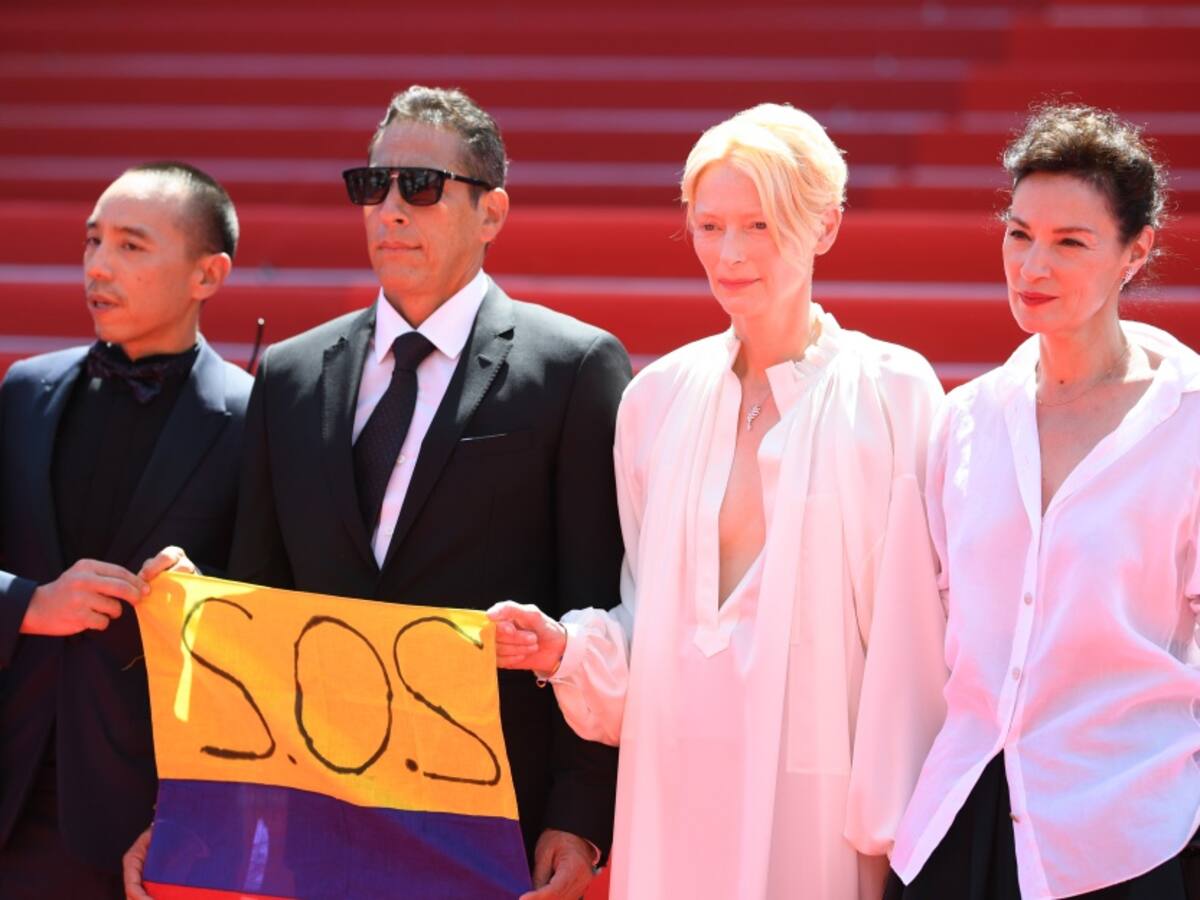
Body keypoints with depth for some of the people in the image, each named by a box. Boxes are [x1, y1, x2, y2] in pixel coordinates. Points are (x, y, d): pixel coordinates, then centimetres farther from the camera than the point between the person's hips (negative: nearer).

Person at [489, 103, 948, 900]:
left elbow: (911, 627, -6)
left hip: (819, 796, -4)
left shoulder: (892, 393, -4)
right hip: (678, 791, 4)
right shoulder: (659, 398, 7)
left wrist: (889, 823, -9)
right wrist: (566, 649, -5)